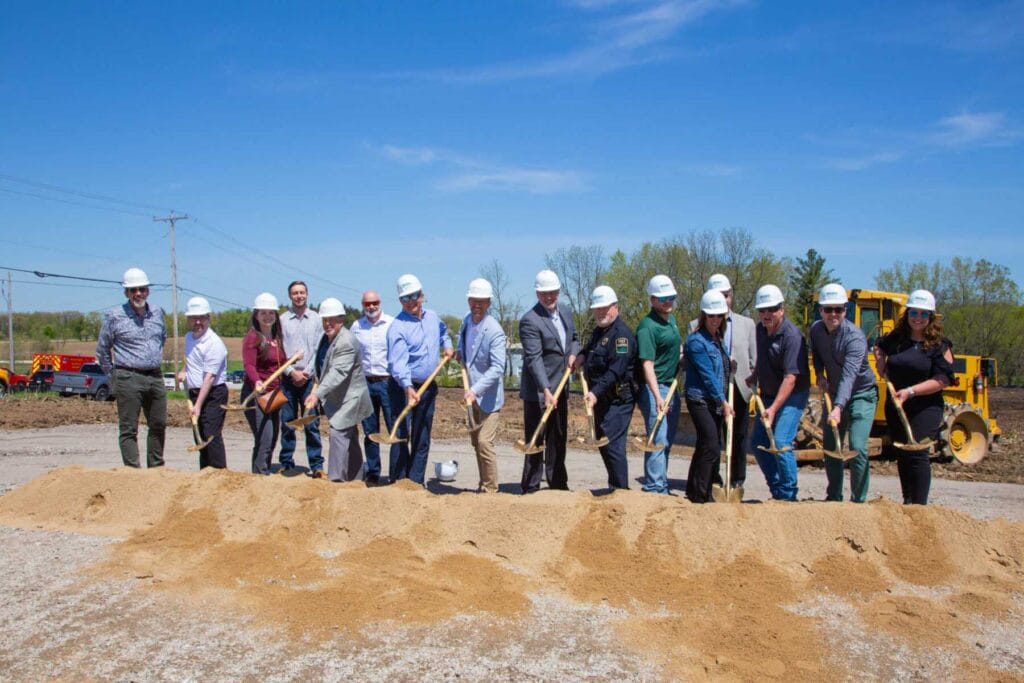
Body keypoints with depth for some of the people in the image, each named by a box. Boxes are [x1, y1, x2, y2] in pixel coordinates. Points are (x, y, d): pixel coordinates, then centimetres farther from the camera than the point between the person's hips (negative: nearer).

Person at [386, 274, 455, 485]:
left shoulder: (432, 318, 6)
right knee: (402, 437, -8)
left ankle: (416, 483, 17)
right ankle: (398, 483, -2)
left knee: (422, 440, 10)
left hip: (428, 387, 7)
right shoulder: (397, 327, -16)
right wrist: (408, 387, -40)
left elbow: (443, 331, 33)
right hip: (404, 388, -6)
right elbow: (398, 362, -27)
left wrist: (447, 345, 15)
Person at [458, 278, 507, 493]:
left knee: (485, 442, -12)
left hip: (489, 396, -8)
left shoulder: (494, 331, -21)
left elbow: (497, 368, -27)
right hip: (472, 394, 8)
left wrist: (475, 390, -34)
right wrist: (460, 355, 6)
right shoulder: (467, 321, 4)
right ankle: (484, 485, 28)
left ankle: (490, 489, 0)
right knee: (476, 442, 16)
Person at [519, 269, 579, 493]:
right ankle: (531, 487, 7)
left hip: (560, 389, 8)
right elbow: (534, 359, -24)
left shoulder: (565, 311, 8)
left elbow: (574, 338, 24)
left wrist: (573, 353, 0)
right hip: (538, 392, -8)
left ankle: (558, 483, 28)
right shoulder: (529, 320, -17)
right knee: (535, 440, -2)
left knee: (559, 439, 16)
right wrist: (546, 391, -32)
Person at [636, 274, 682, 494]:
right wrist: (657, 396, -30)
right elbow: (647, 364, -23)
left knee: (667, 441, 14)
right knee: (658, 440, -10)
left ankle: (660, 486, 24)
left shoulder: (671, 320, 11)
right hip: (655, 388, -9)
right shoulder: (647, 326, -16)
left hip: (671, 387, 9)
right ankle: (654, 488, -5)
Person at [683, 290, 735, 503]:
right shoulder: (696, 340, -13)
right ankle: (700, 495, -4)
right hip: (700, 399, -8)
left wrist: (723, 400, 9)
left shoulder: (718, 339, 13)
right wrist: (723, 401, -16)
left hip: (716, 401, 8)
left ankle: (694, 491, 22)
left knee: (705, 446, 12)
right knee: (711, 447, -12)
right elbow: (707, 375, -16)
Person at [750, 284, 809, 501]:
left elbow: (791, 377, -28)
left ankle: (788, 496, -5)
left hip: (792, 396, -8)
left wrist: (774, 408, -33)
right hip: (769, 394, 8)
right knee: (758, 443, 8)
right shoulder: (760, 329, 2)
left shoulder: (792, 336, -22)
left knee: (781, 442, -18)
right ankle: (777, 490, 21)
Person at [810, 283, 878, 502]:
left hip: (861, 395, -6)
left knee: (857, 447, -16)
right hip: (834, 394, 6)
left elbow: (849, 375, -40)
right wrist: (820, 374, -3)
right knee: (830, 447, 10)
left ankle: (859, 500, -3)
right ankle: (834, 497, 25)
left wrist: (838, 408, -51)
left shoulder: (855, 337, -28)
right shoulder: (816, 329, -7)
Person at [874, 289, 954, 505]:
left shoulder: (939, 345, -6)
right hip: (895, 407, 5)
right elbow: (879, 347, 31)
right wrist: (881, 365, 11)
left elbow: (943, 380, -14)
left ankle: (920, 505, -7)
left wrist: (911, 391, -21)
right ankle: (907, 502, 25)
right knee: (902, 455, 12)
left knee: (917, 453, -13)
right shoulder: (895, 338, 8)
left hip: (925, 409, -5)